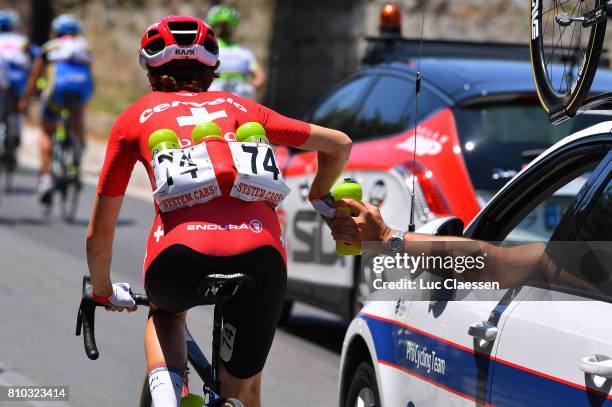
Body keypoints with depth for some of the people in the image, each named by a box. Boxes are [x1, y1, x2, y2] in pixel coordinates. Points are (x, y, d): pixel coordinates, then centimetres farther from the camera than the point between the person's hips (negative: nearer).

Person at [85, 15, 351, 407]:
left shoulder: (137, 116, 24)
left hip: (181, 255, -1)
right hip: (260, 254, 1)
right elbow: (339, 145, 31)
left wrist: (105, 293, 45)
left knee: (166, 313, 35)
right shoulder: (238, 106, 29)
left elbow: (99, 234, 28)